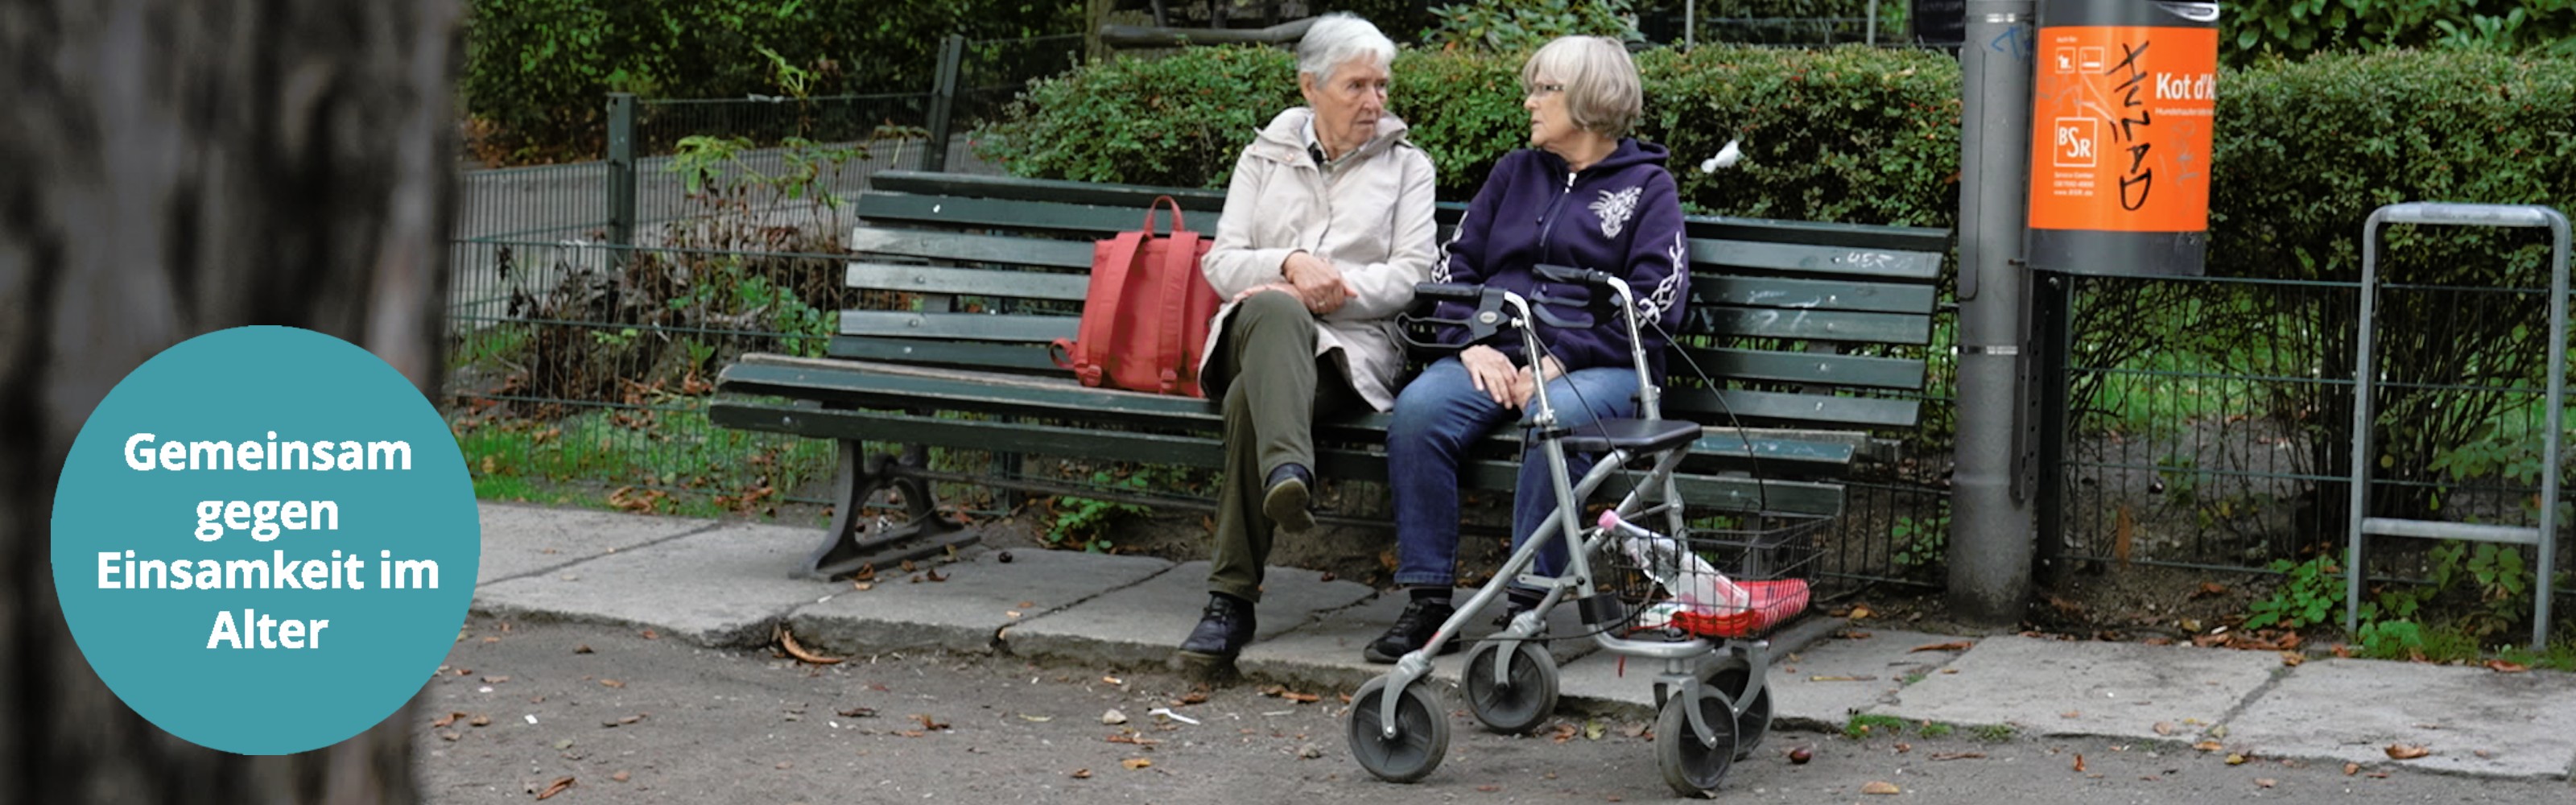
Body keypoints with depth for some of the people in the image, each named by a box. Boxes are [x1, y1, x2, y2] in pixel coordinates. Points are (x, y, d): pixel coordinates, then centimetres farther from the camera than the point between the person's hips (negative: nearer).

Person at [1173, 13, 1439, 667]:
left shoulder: (1407, 167, 18)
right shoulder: (1264, 157, 21)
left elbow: (1414, 274, 4)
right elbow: (1221, 263, 10)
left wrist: (1331, 288, -11)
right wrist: (1291, 265, -11)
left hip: (1352, 346, 0)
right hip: (1259, 333, 1)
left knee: (1253, 400, -36)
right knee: (1273, 309, -41)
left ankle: (1231, 598, -40)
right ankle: (1288, 472, -65)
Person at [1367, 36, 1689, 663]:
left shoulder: (1647, 186, 8)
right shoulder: (1514, 173, 22)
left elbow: (1655, 305, -4)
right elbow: (1454, 267, 17)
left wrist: (1561, 360, -13)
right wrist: (1473, 346, -3)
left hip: (1599, 366, -4)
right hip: (1497, 358, 4)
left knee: (1555, 418, -39)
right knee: (1418, 409, -27)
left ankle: (1527, 607, -32)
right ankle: (1427, 604, -25)